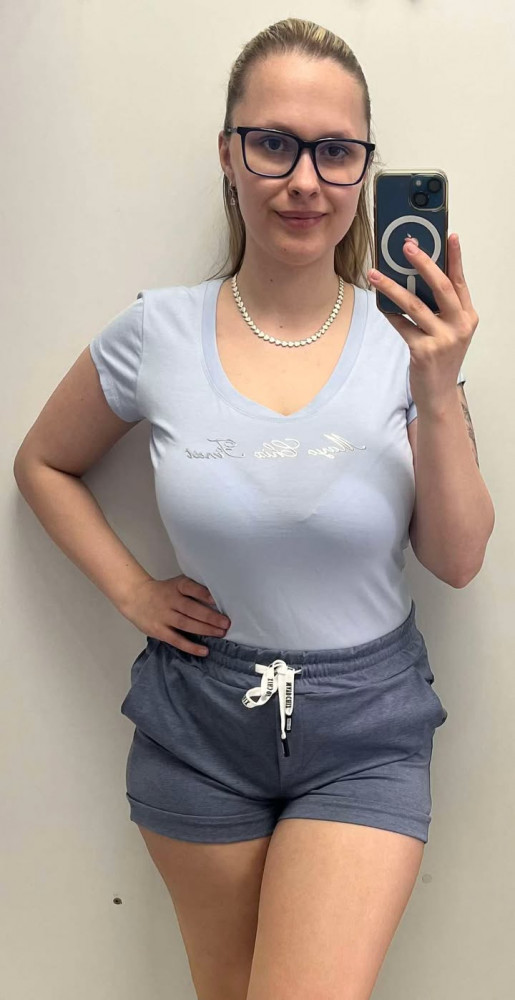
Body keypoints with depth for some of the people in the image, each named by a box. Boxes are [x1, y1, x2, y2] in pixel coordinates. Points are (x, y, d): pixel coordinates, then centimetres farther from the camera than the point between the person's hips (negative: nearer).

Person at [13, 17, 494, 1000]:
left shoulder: (406, 337, -9)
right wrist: (131, 591, -4)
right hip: (199, 718, 1)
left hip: (364, 730, -1)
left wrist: (438, 396, -22)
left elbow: (459, 561, -8)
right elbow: (43, 463, 7)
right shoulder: (157, 334, -9)